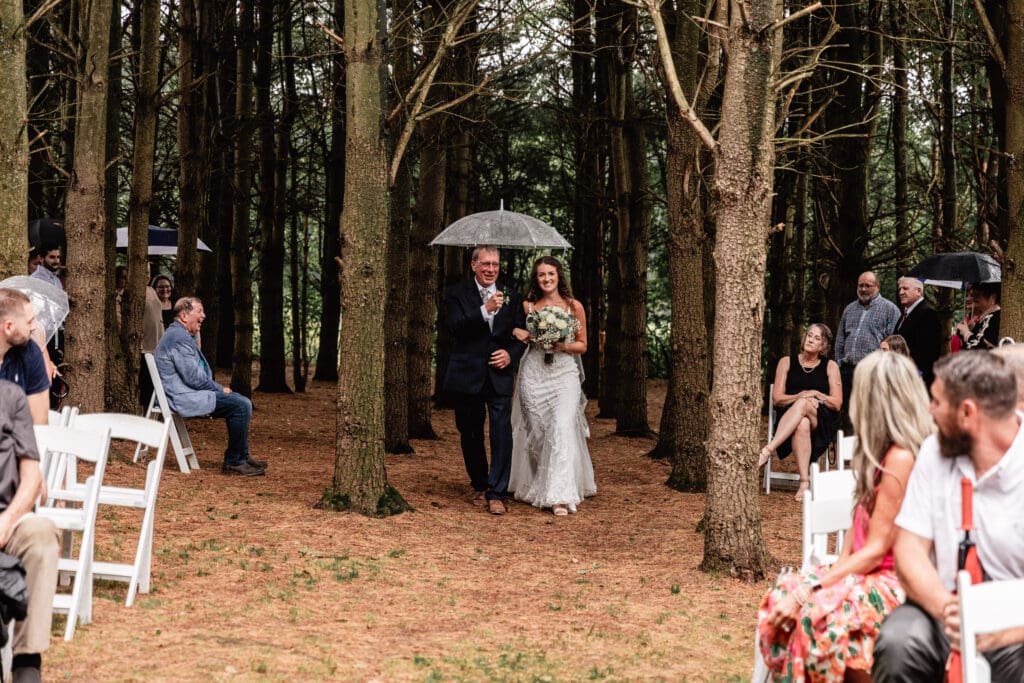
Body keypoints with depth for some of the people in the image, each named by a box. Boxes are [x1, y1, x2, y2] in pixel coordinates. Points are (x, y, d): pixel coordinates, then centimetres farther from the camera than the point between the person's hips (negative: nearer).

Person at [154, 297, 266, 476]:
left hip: (189, 393, 12)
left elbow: (199, 374, 25)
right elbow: (194, 378, -21)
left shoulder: (179, 334, 19)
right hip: (184, 398, -12)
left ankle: (241, 457, 18)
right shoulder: (179, 337, -17)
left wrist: (219, 388, 11)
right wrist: (220, 389, -7)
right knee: (241, 405, -18)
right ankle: (234, 462, -11)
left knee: (241, 402, 15)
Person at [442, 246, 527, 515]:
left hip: (499, 376, 1)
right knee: (470, 435, 10)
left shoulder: (510, 297, 9)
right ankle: (479, 486, 28)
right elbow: (455, 328, -16)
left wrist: (511, 354, -7)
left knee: (502, 434, -10)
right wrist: (485, 310, -27)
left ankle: (496, 493, -6)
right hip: (467, 377, -1)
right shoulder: (456, 294, -1)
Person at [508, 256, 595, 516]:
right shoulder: (528, 306, 7)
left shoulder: (574, 307, 5)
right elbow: (512, 331, 17)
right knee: (537, 431, 2)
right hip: (534, 374, 2)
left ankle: (560, 496, -18)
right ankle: (538, 487, 21)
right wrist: (518, 334, -6)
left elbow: (582, 345, 9)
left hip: (565, 372, -2)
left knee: (562, 427, -16)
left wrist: (562, 345, -10)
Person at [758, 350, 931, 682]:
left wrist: (809, 590, -20)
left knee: (821, 612, -33)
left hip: (895, 582, -9)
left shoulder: (901, 459, -18)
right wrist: (836, 570, -4)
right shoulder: (881, 452, 13)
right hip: (866, 573, 9)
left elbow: (875, 551, -19)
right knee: (782, 597, -12)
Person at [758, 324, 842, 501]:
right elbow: (777, 399, 5)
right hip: (790, 419, 0)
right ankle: (804, 482, -48)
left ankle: (767, 450, -48)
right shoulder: (787, 362, 15)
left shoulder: (830, 366, 13)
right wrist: (800, 396, -12)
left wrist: (816, 395, -11)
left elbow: (837, 404, 7)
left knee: (803, 404, -36)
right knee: (802, 424, -39)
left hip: (823, 423, 0)